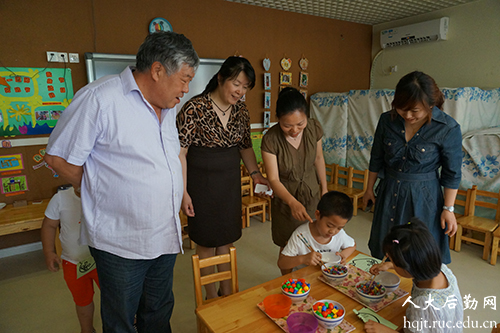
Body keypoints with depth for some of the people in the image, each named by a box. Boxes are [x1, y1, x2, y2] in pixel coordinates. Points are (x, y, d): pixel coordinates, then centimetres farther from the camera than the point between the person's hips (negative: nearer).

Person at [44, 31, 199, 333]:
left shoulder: (169, 107, 8)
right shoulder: (100, 98, -17)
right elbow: (59, 157, -12)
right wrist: (98, 191, -2)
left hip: (166, 238, 7)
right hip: (120, 243, -6)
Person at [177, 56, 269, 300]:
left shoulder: (241, 110, 1)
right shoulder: (194, 108, -17)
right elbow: (180, 152, -16)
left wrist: (256, 174, 1)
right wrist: (184, 192, -17)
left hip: (230, 181, 5)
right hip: (201, 182, -5)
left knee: (226, 237, 17)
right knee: (206, 240, 9)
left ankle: (227, 291, 37)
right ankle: (210, 297, 30)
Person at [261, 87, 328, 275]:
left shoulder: (314, 129, -13)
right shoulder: (270, 140, -25)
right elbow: (273, 179, -24)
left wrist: (324, 188, 10)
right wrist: (293, 202, -40)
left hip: (312, 196, 3)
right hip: (285, 200, -3)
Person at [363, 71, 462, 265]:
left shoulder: (448, 129, -16)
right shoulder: (387, 120, -8)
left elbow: (452, 173, -7)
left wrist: (448, 208, -4)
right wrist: (369, 189, 11)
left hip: (423, 196, -3)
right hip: (389, 191, 4)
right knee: (383, 251, 19)